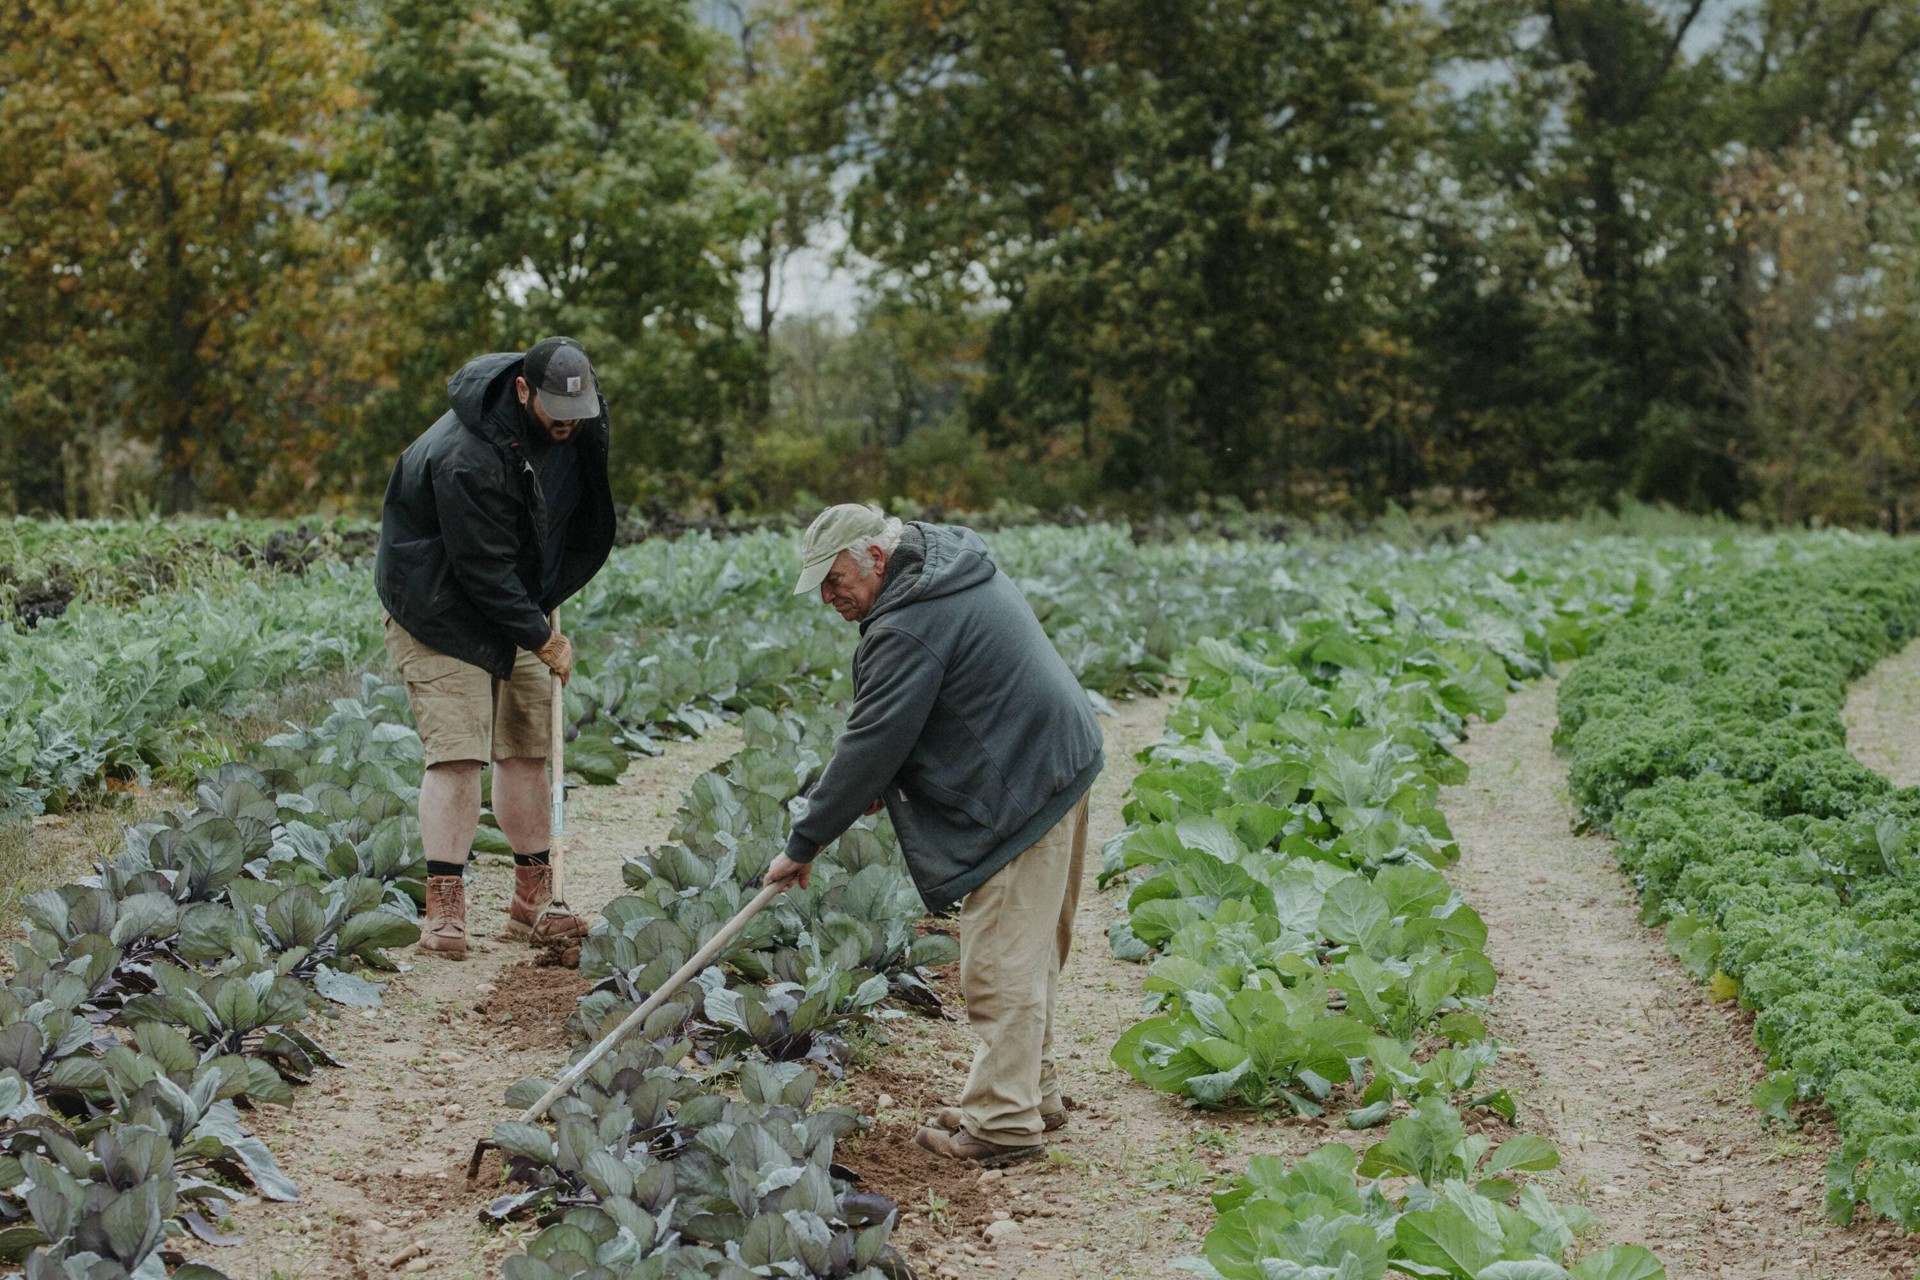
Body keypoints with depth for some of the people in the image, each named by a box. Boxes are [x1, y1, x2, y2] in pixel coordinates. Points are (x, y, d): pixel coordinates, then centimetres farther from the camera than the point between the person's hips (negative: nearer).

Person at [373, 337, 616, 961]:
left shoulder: (576, 423, -6)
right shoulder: (467, 457, -32)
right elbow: (484, 570, -27)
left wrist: (548, 606, 15)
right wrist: (543, 638, -18)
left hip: (513, 605, 8)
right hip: (441, 612, -8)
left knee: (527, 747, 8)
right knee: (457, 752, -15)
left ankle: (532, 903, 17)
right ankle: (444, 911, -11)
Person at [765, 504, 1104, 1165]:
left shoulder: (907, 628, -21)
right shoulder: (958, 566, 12)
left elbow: (867, 745, -20)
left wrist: (803, 844, -12)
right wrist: (883, 779, 14)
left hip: (1023, 794, -11)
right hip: (1060, 763, 11)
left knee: (1001, 963, -6)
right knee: (1027, 954, 18)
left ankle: (1003, 1121, -3)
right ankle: (1033, 1092, 27)